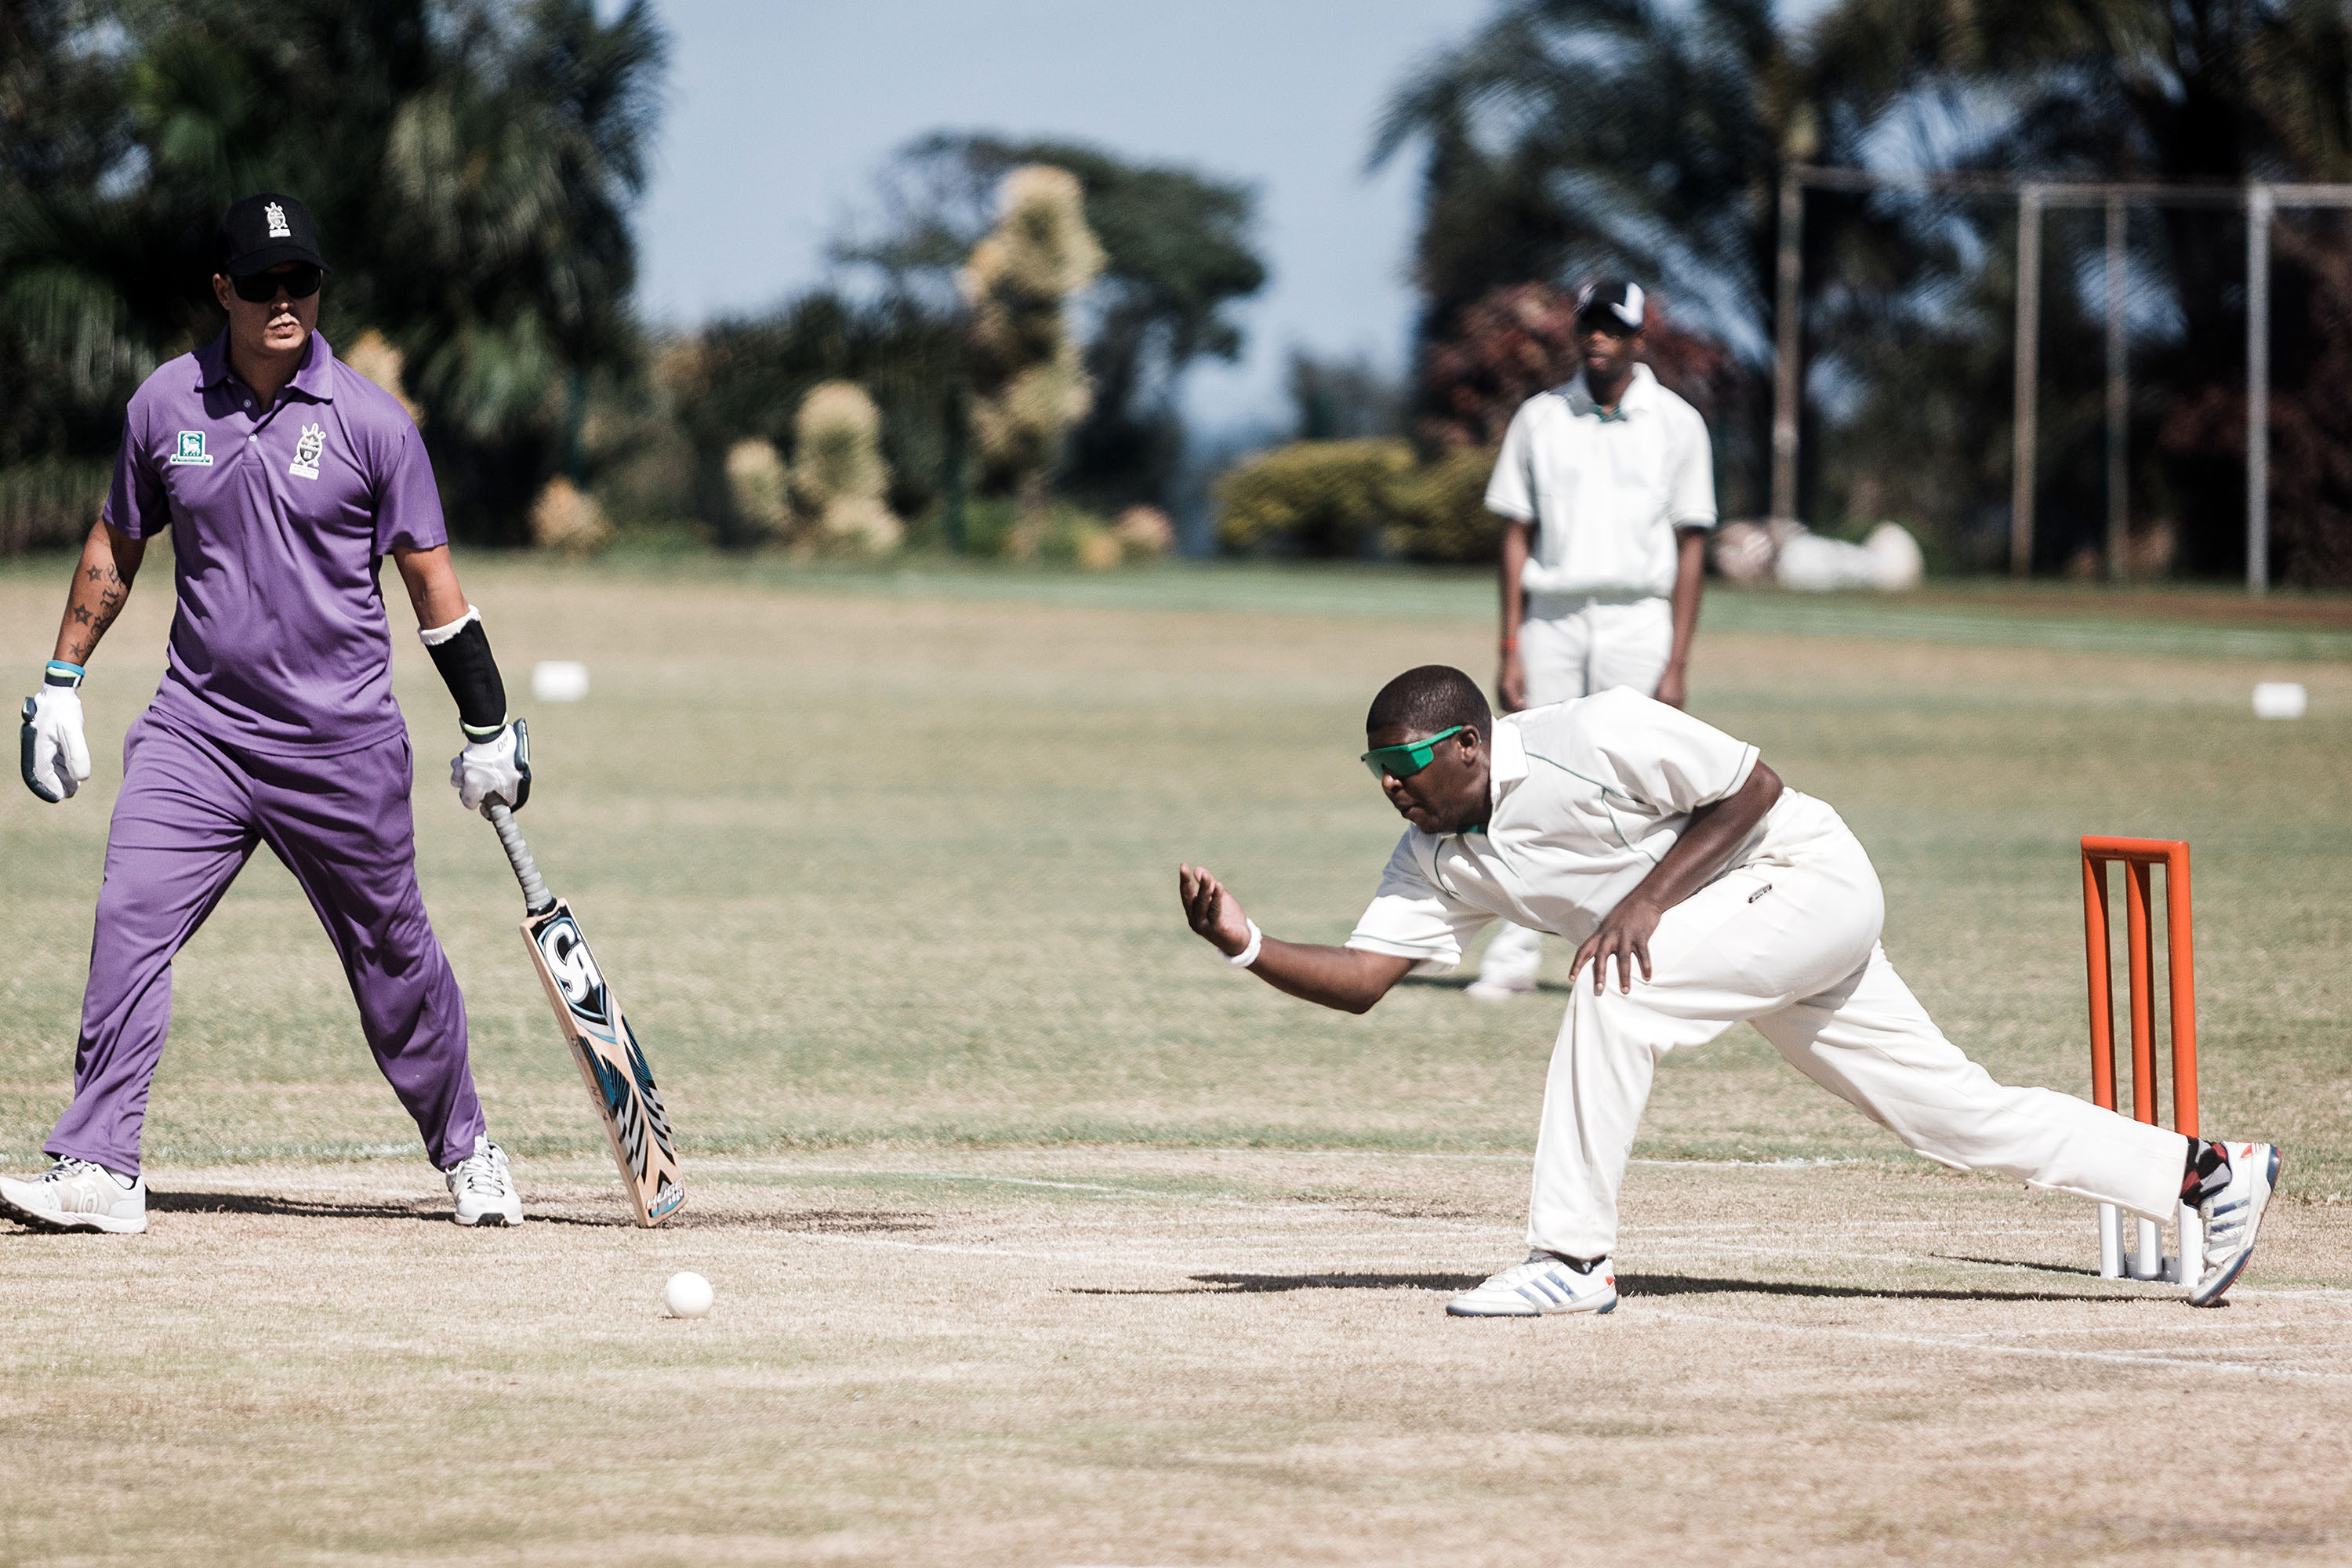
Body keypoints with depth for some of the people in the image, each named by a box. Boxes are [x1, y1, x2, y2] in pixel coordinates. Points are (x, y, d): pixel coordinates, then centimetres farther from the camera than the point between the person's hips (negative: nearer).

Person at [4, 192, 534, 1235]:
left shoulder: (372, 423, -6)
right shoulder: (165, 405, 2)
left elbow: (430, 580, 0)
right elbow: (117, 544, 15)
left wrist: (489, 727, 0)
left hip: (344, 747, -2)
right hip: (196, 728, 2)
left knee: (392, 955, 7)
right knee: (129, 922, -13)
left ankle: (464, 1150, 29)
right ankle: (98, 1175, -12)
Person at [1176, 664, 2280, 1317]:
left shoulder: (1590, 739, -24)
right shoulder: (1438, 855, -1)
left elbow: (1753, 786, -18)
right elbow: (1361, 979, -5)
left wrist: (1650, 895, -25)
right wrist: (1245, 946, -20)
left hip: (1809, 876, -8)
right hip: (1745, 936, 8)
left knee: (1613, 995, -26)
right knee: (1952, 1115, 9)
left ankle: (1572, 1257, -20)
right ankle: (2206, 1173, 19)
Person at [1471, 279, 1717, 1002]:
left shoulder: (1676, 424, 3)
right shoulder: (1540, 419, 7)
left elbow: (1691, 547, 2)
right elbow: (1516, 535, 8)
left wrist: (1678, 662, -6)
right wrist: (1510, 648, 0)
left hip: (1638, 622, -2)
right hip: (1551, 619, 2)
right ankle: (1516, 950, 3)